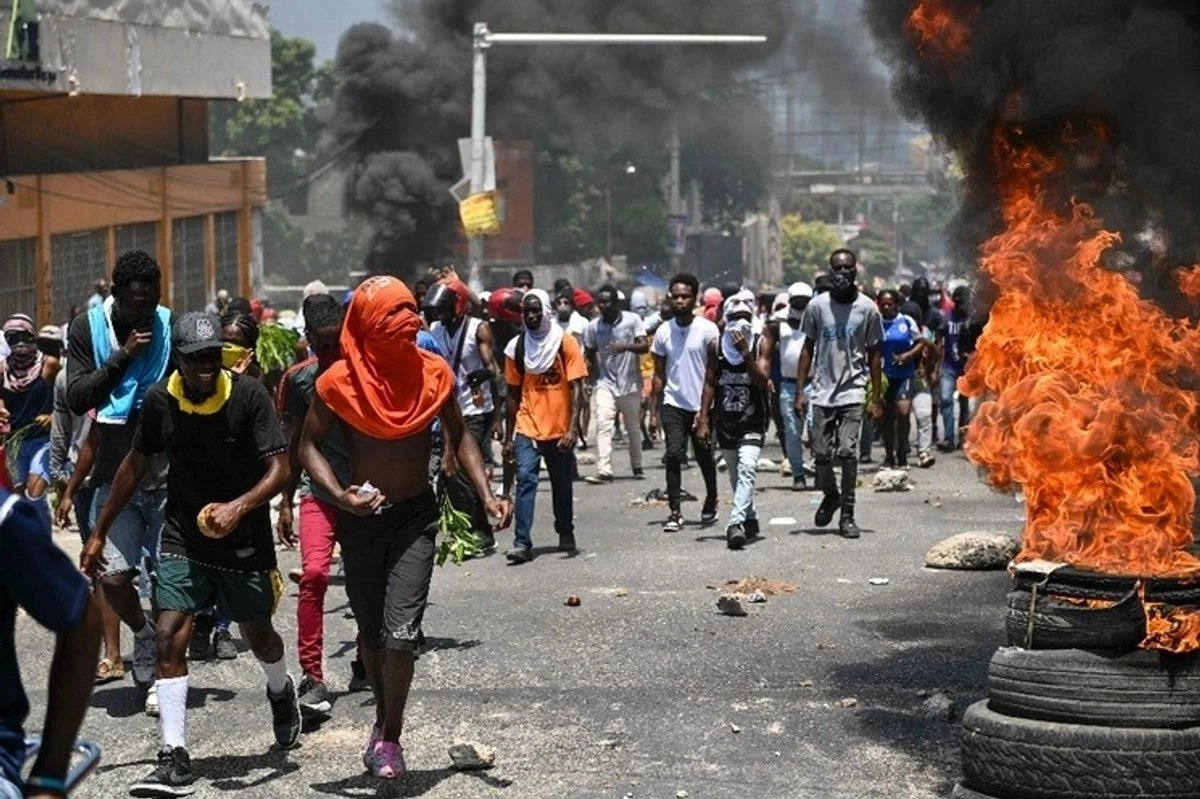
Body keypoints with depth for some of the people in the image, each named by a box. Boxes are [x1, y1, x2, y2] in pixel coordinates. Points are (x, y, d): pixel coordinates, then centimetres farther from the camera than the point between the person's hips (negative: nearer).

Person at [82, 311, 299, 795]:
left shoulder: (249, 395, -16)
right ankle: (174, 758, -11)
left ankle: (281, 692, 51)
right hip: (183, 538, 2)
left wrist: (239, 506, -36)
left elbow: (279, 469, -18)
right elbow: (136, 465, 7)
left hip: (245, 539, -1)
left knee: (258, 635, 16)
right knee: (169, 638, -13)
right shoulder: (159, 401, -7)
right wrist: (99, 533, 10)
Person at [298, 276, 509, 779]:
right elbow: (309, 446, -5)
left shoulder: (434, 374, -7)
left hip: (415, 515, 0)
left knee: (400, 633, -13)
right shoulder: (339, 382, -12)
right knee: (370, 632, 14)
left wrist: (486, 495, -6)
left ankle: (389, 736, 3)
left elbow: (459, 439, 5)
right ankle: (385, 723, 36)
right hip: (361, 517, 1)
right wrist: (341, 496, -22)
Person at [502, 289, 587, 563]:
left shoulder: (565, 343, -3)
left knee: (562, 484, 12)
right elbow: (513, 394, 9)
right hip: (526, 428, 1)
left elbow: (576, 387, -6)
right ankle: (522, 543, -17)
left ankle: (566, 534, 33)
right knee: (525, 479, -14)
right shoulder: (516, 347, 3)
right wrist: (508, 437, 8)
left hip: (559, 429, -1)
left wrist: (573, 427, -17)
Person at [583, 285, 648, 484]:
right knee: (603, 424, -15)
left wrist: (626, 346, -31)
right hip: (606, 383, 1)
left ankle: (637, 466, 27)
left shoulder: (633, 320, -5)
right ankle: (604, 470, -19)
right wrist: (593, 373, -2)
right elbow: (590, 354, 13)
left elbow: (645, 346, -14)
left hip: (630, 383, -1)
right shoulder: (593, 326, 2)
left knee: (634, 427, 9)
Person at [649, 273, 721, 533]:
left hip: (701, 405, -1)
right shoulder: (664, 331, 4)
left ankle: (711, 502, 34)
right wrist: (653, 411, 4)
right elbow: (659, 375, 9)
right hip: (673, 404, 1)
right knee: (673, 455, -12)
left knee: (705, 457, 11)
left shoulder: (708, 330, -5)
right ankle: (675, 513, -10)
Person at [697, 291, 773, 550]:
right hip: (725, 419, 4)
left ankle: (736, 523, -29)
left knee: (747, 468, -21)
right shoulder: (716, 345, 2)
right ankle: (749, 519, 32)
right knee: (736, 475, 13)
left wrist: (745, 352, -22)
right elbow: (710, 383, 8)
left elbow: (763, 380, -13)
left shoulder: (761, 342, -5)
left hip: (753, 419, -4)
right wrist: (703, 419, 4)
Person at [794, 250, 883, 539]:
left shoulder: (867, 308, 0)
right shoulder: (817, 305, 2)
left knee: (848, 451, -11)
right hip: (822, 391, 2)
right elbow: (808, 348, 8)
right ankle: (830, 495, 33)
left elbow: (873, 353, 6)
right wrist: (800, 390, 2)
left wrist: (876, 397, 4)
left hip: (853, 392, -2)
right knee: (821, 453, 4)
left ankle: (847, 514, -2)